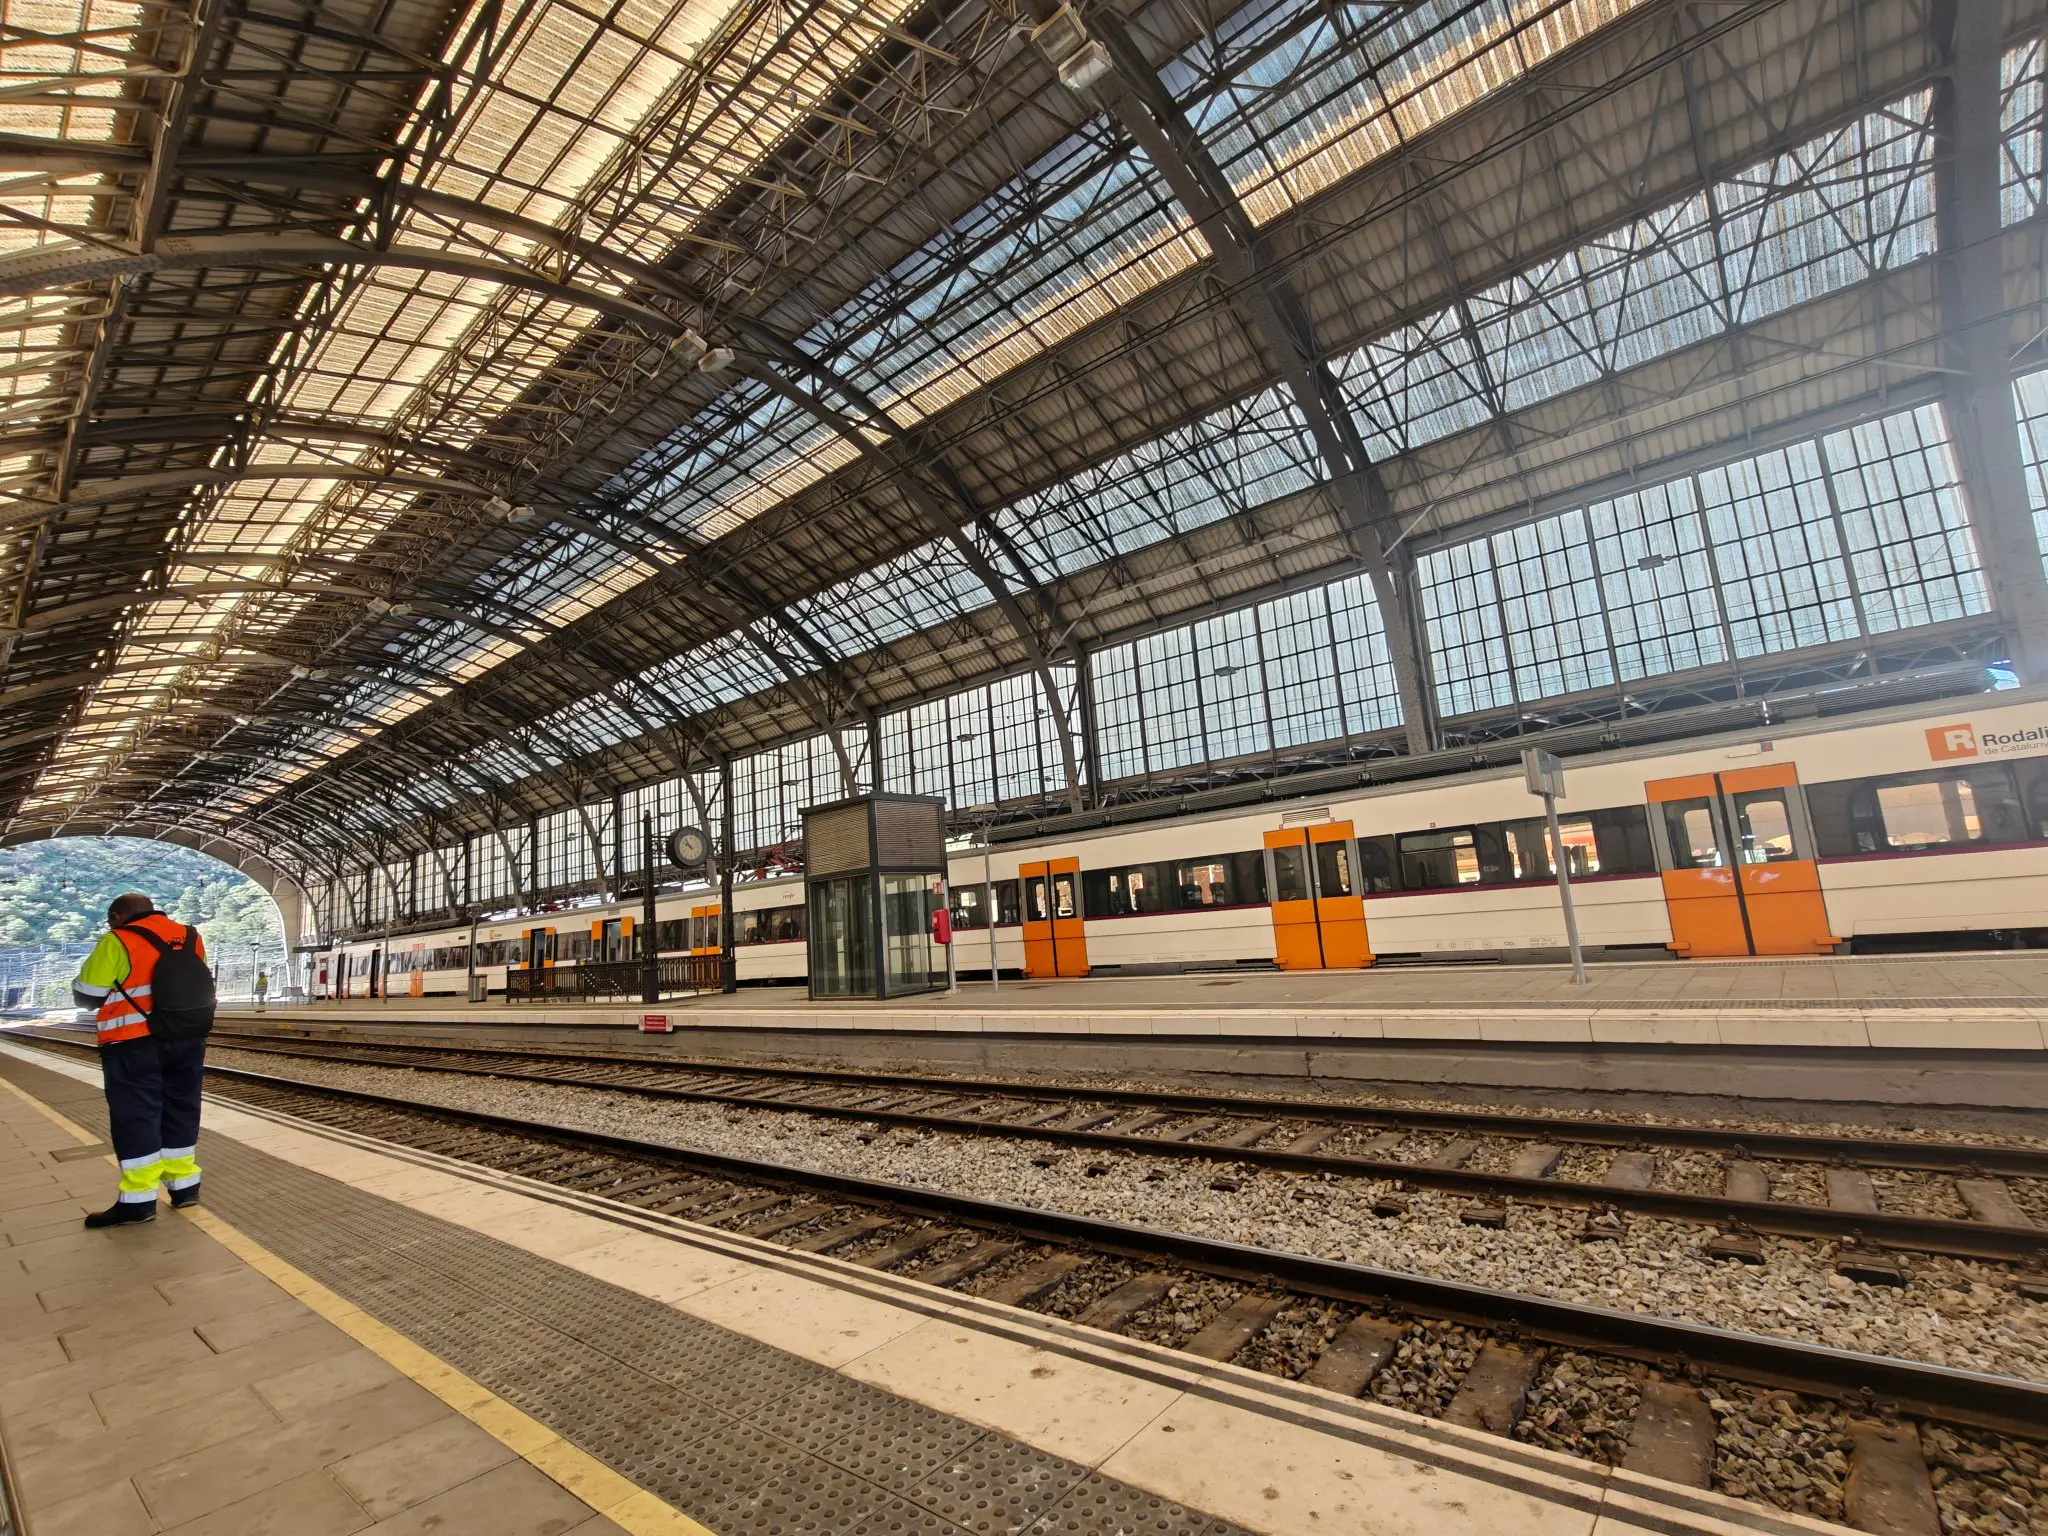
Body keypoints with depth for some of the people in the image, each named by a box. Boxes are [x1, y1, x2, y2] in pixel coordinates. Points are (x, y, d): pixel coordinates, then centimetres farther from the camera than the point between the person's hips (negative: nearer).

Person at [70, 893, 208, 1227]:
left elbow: (86, 995, -6)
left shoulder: (118, 942, -9)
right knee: (180, 1110, 14)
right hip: (187, 1039, 6)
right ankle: (184, 1185, 21)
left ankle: (138, 1199, 2)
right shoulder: (190, 938, 10)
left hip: (136, 1044, -6)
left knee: (135, 1116, 1)